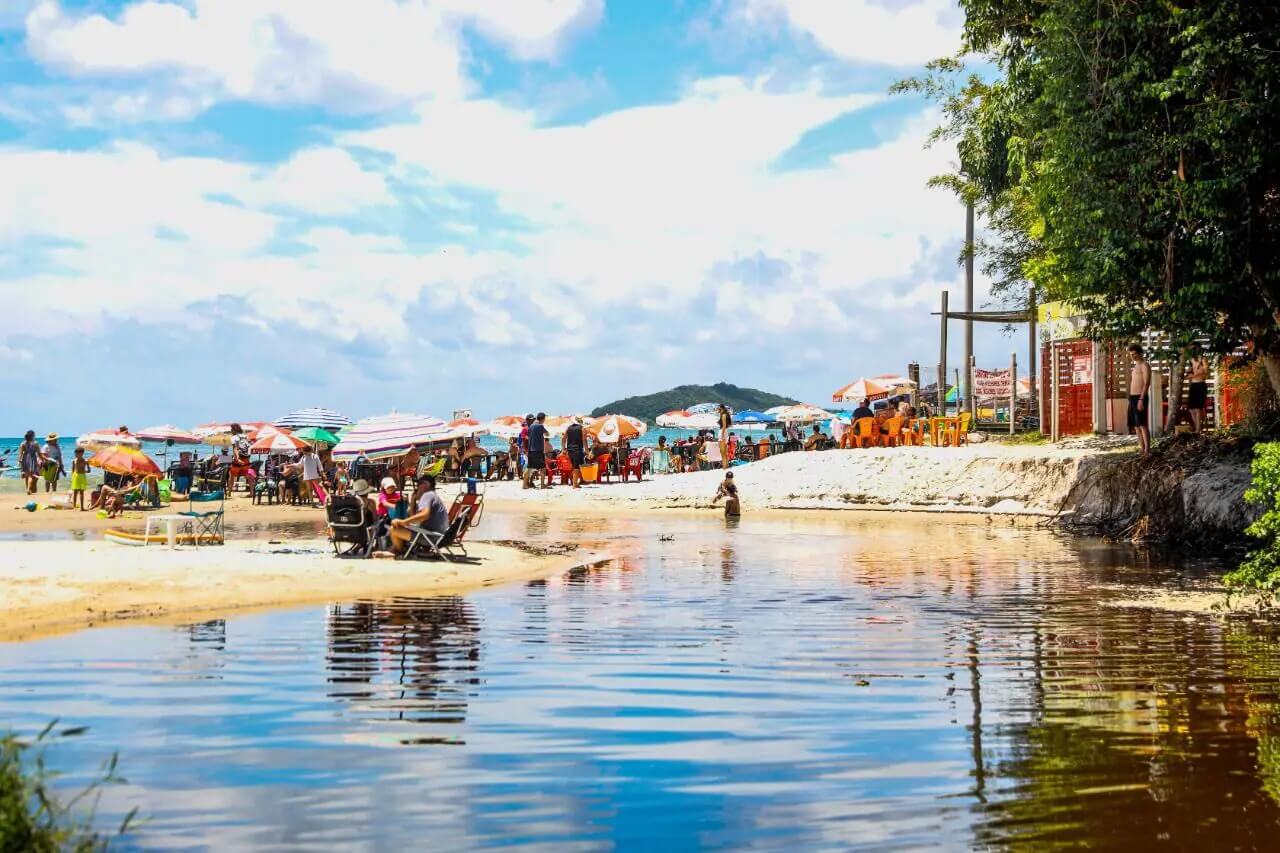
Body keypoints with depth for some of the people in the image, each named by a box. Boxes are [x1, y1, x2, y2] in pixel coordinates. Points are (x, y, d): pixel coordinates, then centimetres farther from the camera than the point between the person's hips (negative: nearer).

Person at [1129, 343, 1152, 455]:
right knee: (1136, 425, 8)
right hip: (1132, 398, 9)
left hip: (1140, 398, -9)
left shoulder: (1145, 365, -6)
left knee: (1142, 424, -13)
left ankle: (1147, 450, -14)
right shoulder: (1136, 366, 22)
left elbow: (1146, 384, -15)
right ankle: (1142, 449, 10)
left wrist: (1141, 400, -22)